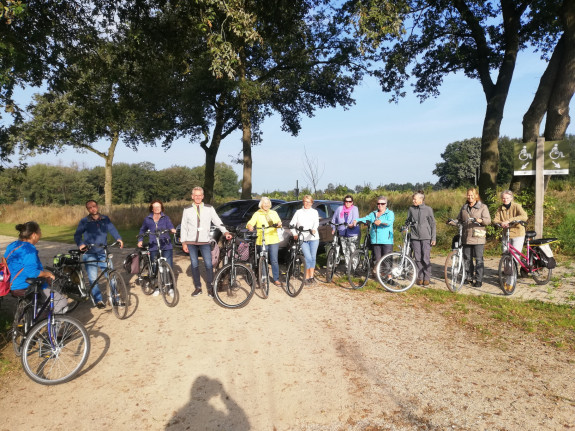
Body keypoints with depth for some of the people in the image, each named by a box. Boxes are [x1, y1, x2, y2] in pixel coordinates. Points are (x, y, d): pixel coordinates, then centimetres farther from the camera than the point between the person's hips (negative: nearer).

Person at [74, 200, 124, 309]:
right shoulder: (84, 221, 1)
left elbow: (112, 229, -4)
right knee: (93, 278, -6)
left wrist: (118, 238, -22)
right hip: (90, 254, -2)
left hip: (103, 252, 2)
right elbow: (77, 235, -5)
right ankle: (99, 300, 7)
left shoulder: (105, 219, 7)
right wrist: (80, 244, -24)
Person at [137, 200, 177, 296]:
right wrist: (140, 240, 14)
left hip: (166, 246, -1)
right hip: (154, 247, 1)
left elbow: (170, 226, -8)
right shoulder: (147, 220, 11)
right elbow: (142, 230, 25)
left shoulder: (165, 218, 7)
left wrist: (173, 230, -30)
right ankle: (157, 287, 19)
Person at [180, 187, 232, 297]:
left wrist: (225, 232, -16)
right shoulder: (187, 210, 6)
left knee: (209, 265, -6)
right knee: (194, 265, 6)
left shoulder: (209, 208, 4)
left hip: (205, 242, -1)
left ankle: (210, 288, 7)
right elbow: (183, 227, 8)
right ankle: (198, 287, 18)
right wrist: (183, 242, 3)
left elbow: (217, 221, 0)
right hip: (191, 242, 1)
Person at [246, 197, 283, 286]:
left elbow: (278, 222, 7)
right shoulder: (257, 214, 7)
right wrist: (250, 227, -29)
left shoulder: (274, 213, 17)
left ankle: (276, 279, 8)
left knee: (274, 260, -1)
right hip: (261, 241, -1)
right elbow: (250, 223, -6)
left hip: (273, 240, 2)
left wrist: (279, 224, -17)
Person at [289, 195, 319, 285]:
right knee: (308, 257, -11)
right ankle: (307, 277, 0)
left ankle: (311, 276, 12)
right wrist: (294, 234, -3)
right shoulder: (299, 212, 10)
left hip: (313, 238, 1)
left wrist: (314, 229, -29)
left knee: (313, 257, 2)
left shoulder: (314, 212, 9)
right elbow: (292, 224, 9)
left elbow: (316, 222, -9)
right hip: (303, 239, -1)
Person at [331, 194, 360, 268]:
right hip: (342, 234, 4)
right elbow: (334, 219, 18)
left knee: (353, 251, -8)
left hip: (353, 234, -4)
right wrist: (333, 228, 15)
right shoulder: (339, 209, 8)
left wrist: (352, 224, -38)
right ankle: (347, 267, 18)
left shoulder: (355, 209, -1)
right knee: (345, 252, 9)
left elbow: (355, 218, -18)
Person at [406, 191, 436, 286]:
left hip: (426, 237, -2)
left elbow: (433, 224, 3)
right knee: (418, 258, 4)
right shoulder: (411, 209, 7)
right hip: (415, 237, 3)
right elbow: (407, 221, 17)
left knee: (426, 258, -3)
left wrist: (433, 238, -1)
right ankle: (420, 277, 14)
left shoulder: (428, 209, 0)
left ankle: (427, 278, 8)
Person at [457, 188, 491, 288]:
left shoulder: (483, 207, 3)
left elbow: (488, 220, -6)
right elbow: (459, 220, 22)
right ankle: (469, 277, 20)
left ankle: (479, 280, 4)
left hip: (478, 237, -4)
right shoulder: (464, 207, 17)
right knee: (467, 258, 8)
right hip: (466, 237, 5)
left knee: (479, 259, -3)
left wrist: (480, 220, -27)